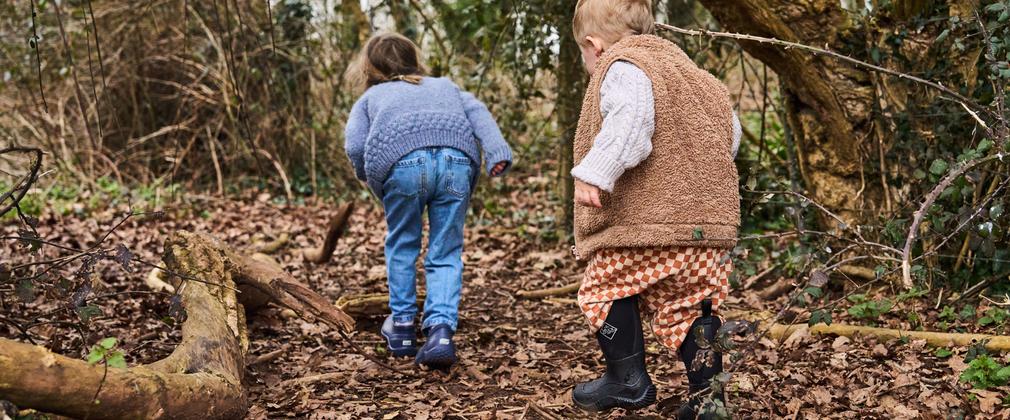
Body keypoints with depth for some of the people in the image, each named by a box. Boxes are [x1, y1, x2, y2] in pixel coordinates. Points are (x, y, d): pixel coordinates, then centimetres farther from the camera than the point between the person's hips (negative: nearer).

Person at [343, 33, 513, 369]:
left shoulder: (370, 98, 31)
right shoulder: (445, 85, 38)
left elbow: (355, 145, 12)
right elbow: (477, 112, 17)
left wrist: (367, 177, 32)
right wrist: (497, 152, 4)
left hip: (403, 160, -1)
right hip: (457, 160, 1)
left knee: (402, 245, 21)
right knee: (446, 254, 9)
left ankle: (403, 324, 27)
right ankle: (441, 329, -8)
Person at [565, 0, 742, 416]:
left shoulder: (621, 68, -3)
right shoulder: (686, 69, 24)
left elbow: (630, 121, -24)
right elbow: (730, 130, 27)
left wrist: (595, 174, -29)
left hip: (646, 214, -8)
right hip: (709, 218, 8)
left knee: (606, 288, 10)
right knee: (689, 305, 11)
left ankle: (628, 379, 12)